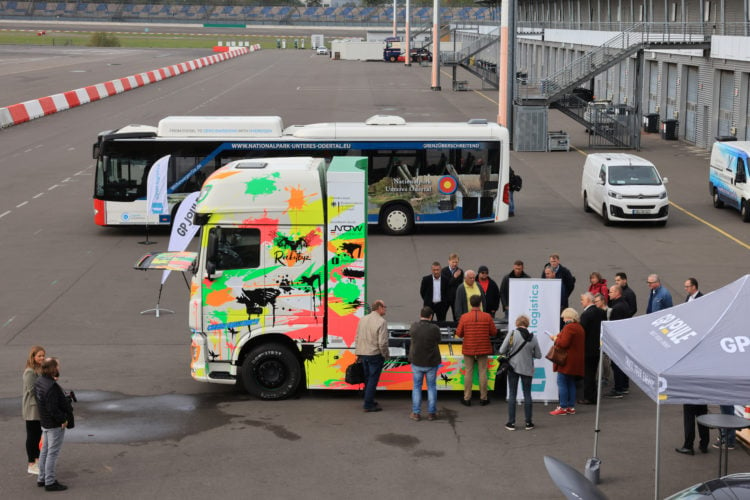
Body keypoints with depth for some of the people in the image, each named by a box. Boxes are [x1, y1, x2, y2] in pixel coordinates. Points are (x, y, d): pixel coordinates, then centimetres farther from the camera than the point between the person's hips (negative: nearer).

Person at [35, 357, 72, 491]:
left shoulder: (38, 382, 1)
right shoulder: (52, 387, -28)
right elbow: (53, 409, -29)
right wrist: (63, 420, -15)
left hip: (45, 423, 9)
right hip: (55, 425, -9)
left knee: (45, 451, 18)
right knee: (53, 453, -1)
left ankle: (42, 478, 27)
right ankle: (50, 483, 5)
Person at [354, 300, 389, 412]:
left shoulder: (363, 320, 7)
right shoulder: (381, 322, -15)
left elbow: (357, 338, 12)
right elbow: (382, 342, -19)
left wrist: (359, 353, 19)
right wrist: (385, 355, -5)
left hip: (363, 354, 7)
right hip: (375, 354, -7)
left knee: (367, 379, 18)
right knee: (373, 380, 1)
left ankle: (369, 401, 28)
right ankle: (368, 405, 3)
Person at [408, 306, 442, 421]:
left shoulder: (414, 326, -8)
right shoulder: (435, 328, -15)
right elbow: (438, 342, 0)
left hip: (417, 362, 1)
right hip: (431, 362, -1)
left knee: (417, 387, 11)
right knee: (432, 387, 11)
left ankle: (416, 413, 10)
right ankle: (431, 413, 13)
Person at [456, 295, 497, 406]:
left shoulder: (464, 317, -9)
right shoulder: (487, 317, -8)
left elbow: (459, 333, -5)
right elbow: (494, 332, -2)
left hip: (468, 349, 0)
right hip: (483, 349, 0)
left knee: (468, 372, 7)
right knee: (482, 372, 7)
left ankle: (467, 398, 9)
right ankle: (483, 398, 11)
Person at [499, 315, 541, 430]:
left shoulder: (512, 334, -11)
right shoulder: (533, 337, -4)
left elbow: (502, 350, -10)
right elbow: (538, 355, 2)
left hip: (513, 368, -1)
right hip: (527, 369, 1)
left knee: (512, 394, 6)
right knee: (527, 394, 10)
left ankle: (511, 423, 7)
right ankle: (528, 422, 13)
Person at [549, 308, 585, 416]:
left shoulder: (569, 327, -15)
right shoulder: (580, 328, 15)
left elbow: (564, 343, -23)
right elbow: (583, 346, 21)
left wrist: (556, 339, -4)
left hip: (567, 361, -10)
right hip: (577, 361, 10)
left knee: (562, 383, -5)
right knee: (571, 383, 14)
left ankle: (563, 407, -6)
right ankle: (571, 407, 15)